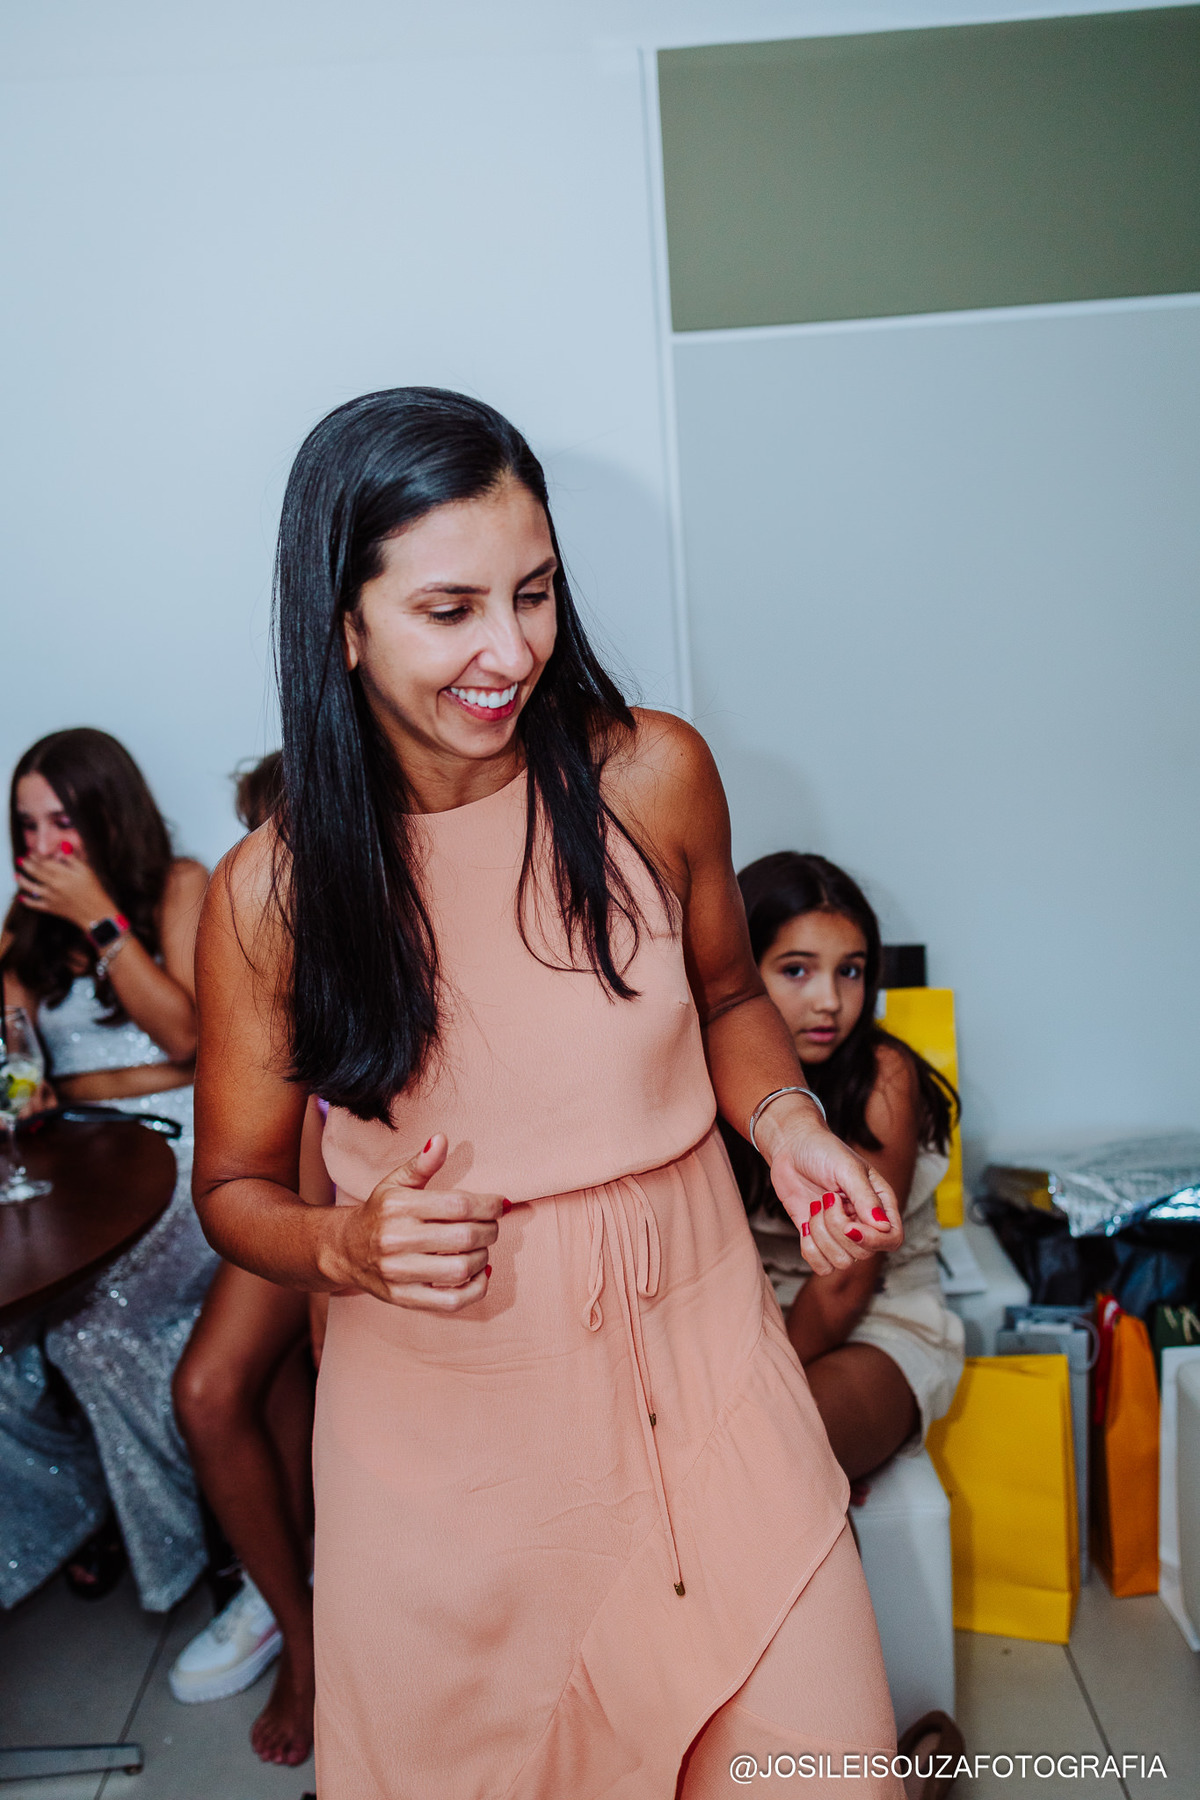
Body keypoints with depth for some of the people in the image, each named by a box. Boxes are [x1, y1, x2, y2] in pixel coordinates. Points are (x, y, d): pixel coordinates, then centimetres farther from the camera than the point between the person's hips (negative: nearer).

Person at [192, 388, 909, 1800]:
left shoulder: (653, 777, -8)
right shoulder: (269, 894, -11)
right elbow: (235, 1186, 2)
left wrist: (786, 1123, -9)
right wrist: (347, 1245, -18)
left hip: (698, 1364, 1)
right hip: (441, 1424, 0)